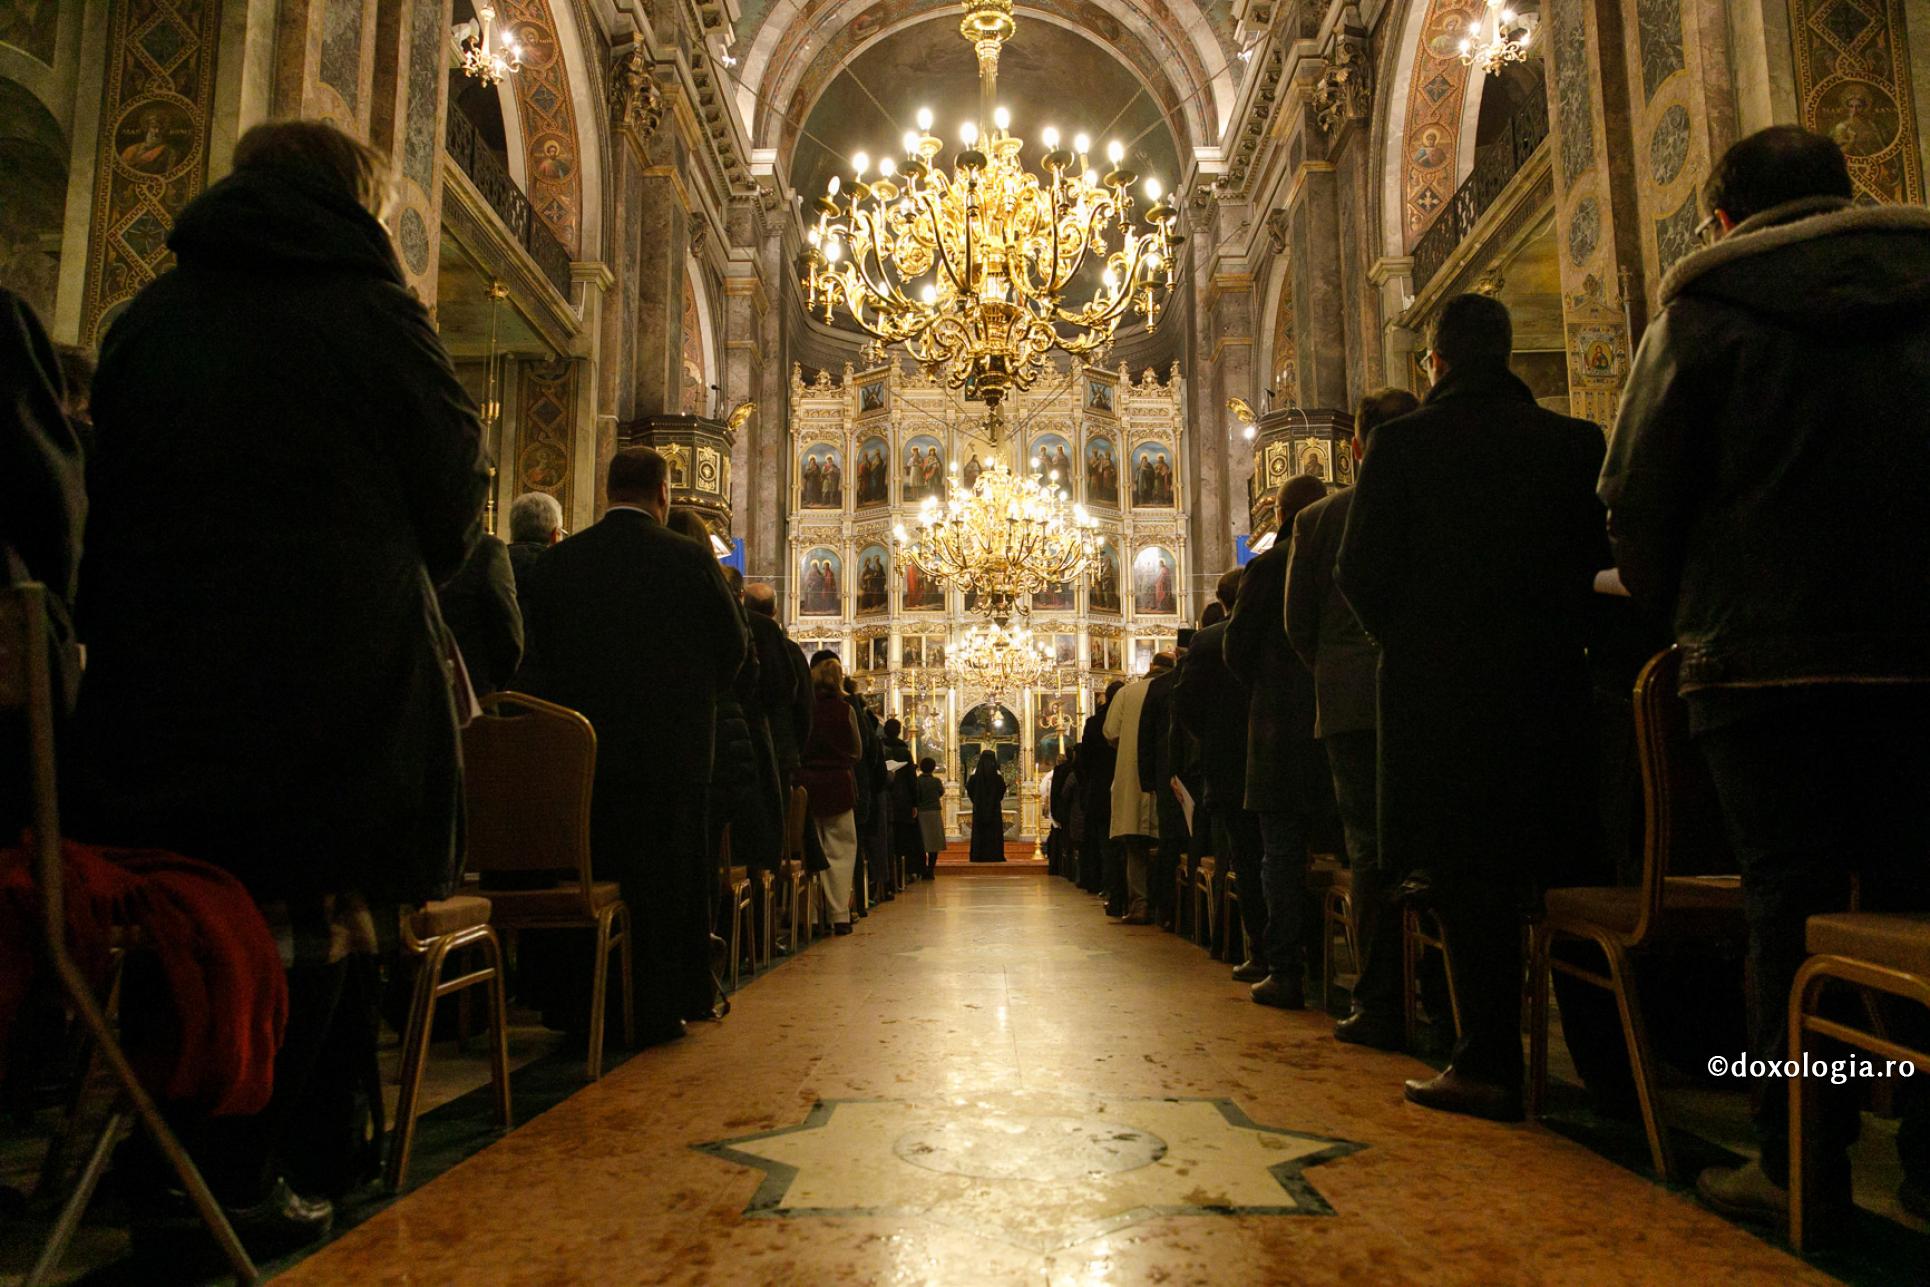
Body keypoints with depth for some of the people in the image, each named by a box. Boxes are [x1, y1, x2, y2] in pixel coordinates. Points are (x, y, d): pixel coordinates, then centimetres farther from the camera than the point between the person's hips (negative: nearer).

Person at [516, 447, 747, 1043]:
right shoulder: (688, 558, -7)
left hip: (581, 744, 3)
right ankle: (657, 1008, 12)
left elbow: (534, 653, 4)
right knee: (662, 873, 7)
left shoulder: (557, 561, 1)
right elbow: (733, 643, -1)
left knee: (590, 867, 12)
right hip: (669, 742, -2)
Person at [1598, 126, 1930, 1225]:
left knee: (1792, 907, 2)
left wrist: (1678, 606, 12)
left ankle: (1803, 1168, 9)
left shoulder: (1703, 311, 1)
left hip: (1768, 655, -3)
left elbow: (1639, 497, -3)